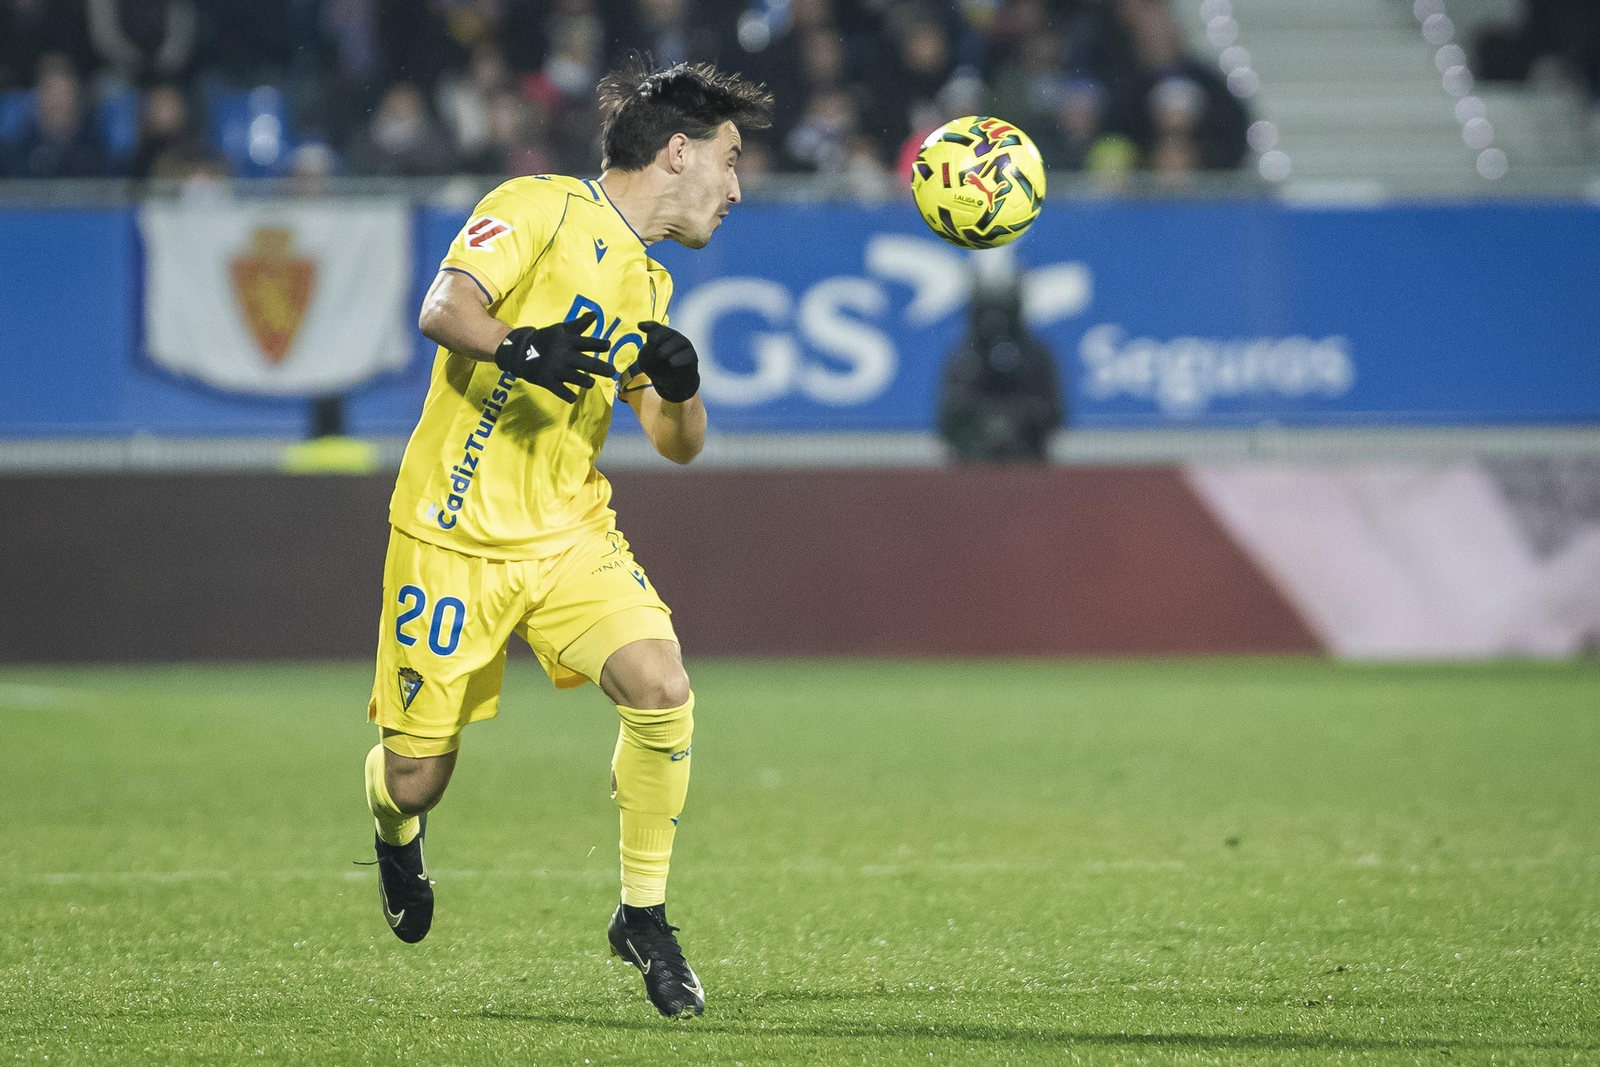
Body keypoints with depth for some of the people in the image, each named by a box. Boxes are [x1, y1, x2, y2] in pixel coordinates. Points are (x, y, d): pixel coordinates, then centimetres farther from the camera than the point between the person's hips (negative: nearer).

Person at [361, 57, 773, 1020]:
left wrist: (680, 384, -7)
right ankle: (396, 830, 39)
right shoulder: (543, 208, -6)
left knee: (663, 689, -20)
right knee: (418, 778, 0)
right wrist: (518, 349, -39)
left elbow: (679, 444, 16)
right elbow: (444, 307, -19)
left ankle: (644, 917, -4)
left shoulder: (647, 286, 16)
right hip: (455, 534, -5)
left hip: (571, 533, 5)